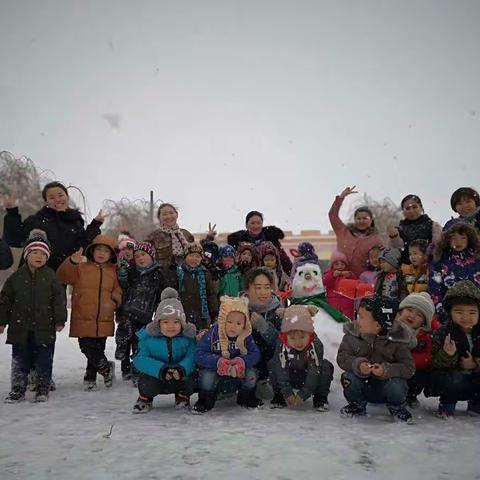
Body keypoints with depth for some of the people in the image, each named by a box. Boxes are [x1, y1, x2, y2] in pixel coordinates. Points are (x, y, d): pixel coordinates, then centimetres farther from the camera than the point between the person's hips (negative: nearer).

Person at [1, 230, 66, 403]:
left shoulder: (50, 276, 0)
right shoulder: (16, 277, 3)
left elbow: (59, 298, 0)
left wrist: (60, 320, -4)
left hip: (44, 328, -1)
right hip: (20, 327, 1)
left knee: (44, 359, 5)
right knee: (20, 360, 8)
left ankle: (43, 388, 18)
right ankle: (18, 389, 20)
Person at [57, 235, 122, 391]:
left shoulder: (113, 271, 9)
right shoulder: (81, 268, 1)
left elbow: (118, 292, 11)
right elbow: (63, 276, -10)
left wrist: (114, 302, -9)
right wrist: (72, 261, -27)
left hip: (104, 322, 2)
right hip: (83, 319, -2)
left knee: (97, 351, 10)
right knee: (88, 349, -7)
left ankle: (90, 377, 26)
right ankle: (106, 368, 15)